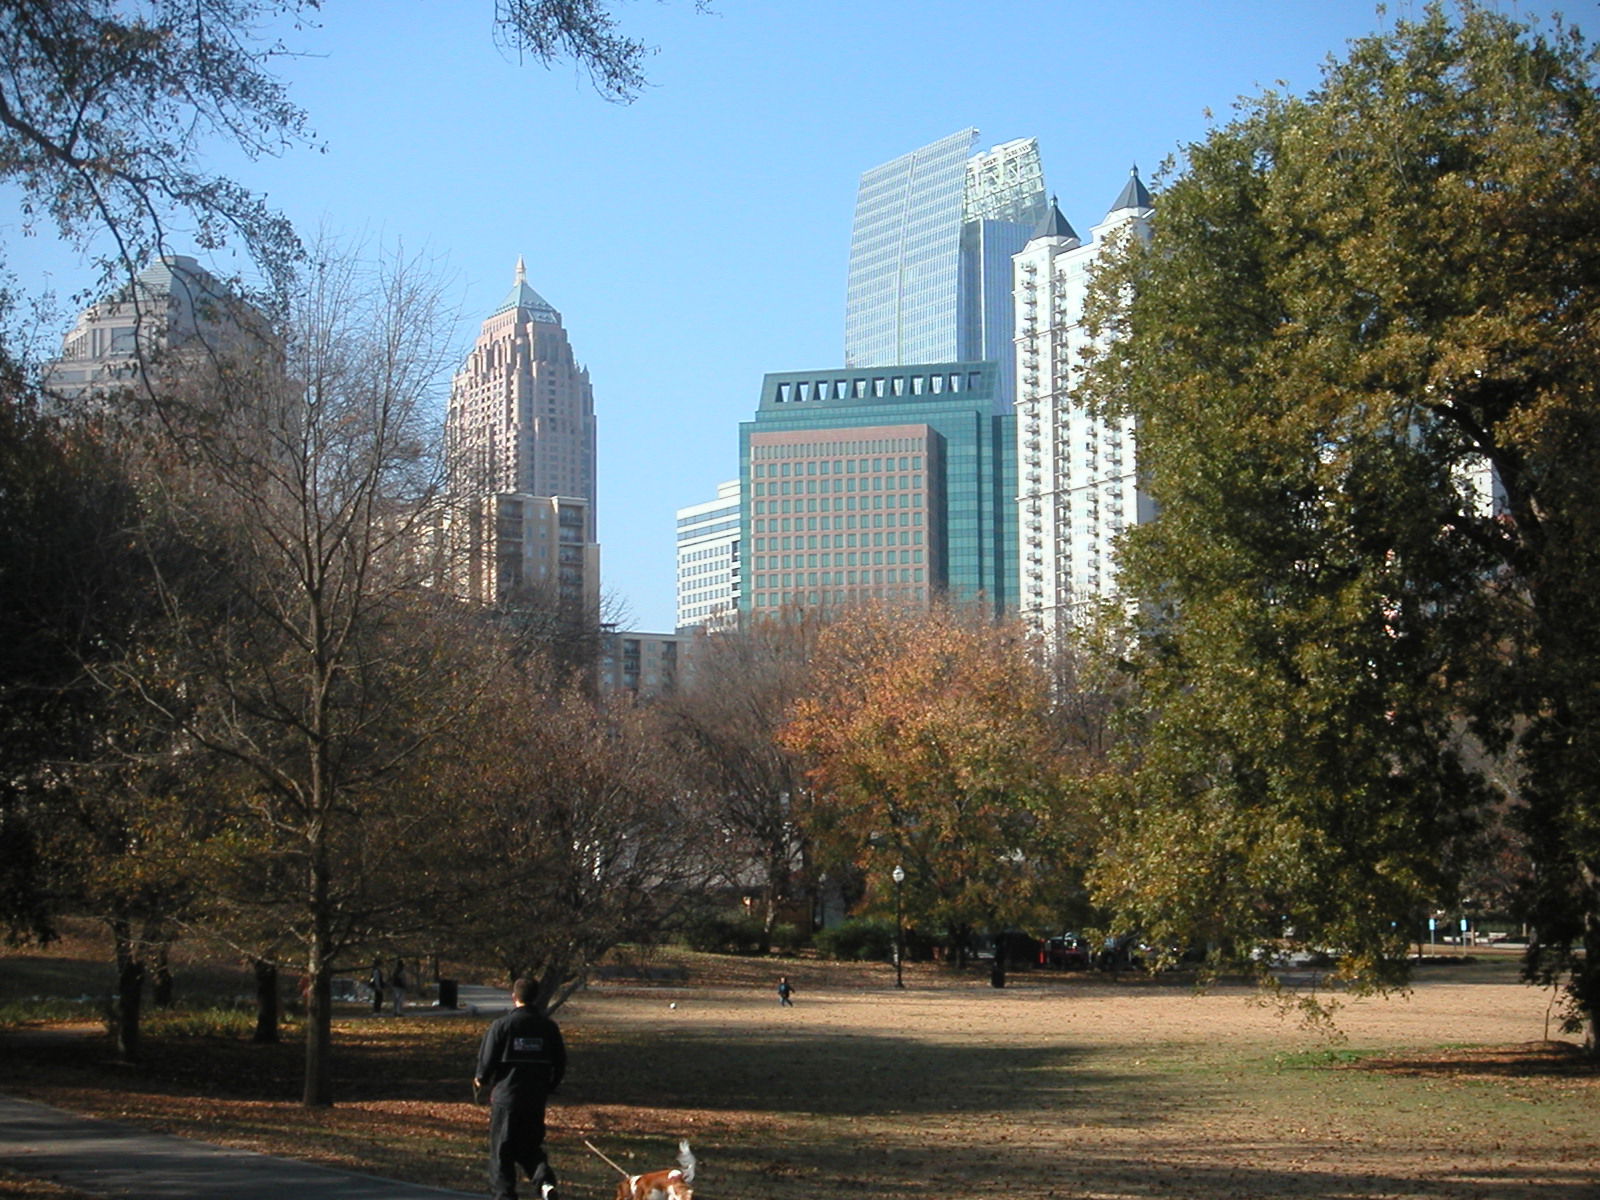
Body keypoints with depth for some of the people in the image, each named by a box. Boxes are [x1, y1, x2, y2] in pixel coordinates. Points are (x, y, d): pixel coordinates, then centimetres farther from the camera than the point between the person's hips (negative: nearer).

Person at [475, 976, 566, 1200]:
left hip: (505, 1096, -4)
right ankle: (545, 1180, -9)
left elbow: (487, 1060, -8)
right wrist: (548, 1087, 23)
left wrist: (481, 1080, 13)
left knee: (501, 1150, 7)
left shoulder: (502, 1025, -10)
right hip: (536, 1098, 4)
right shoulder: (549, 1027, 2)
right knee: (530, 1146, 15)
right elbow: (560, 1064, 7)